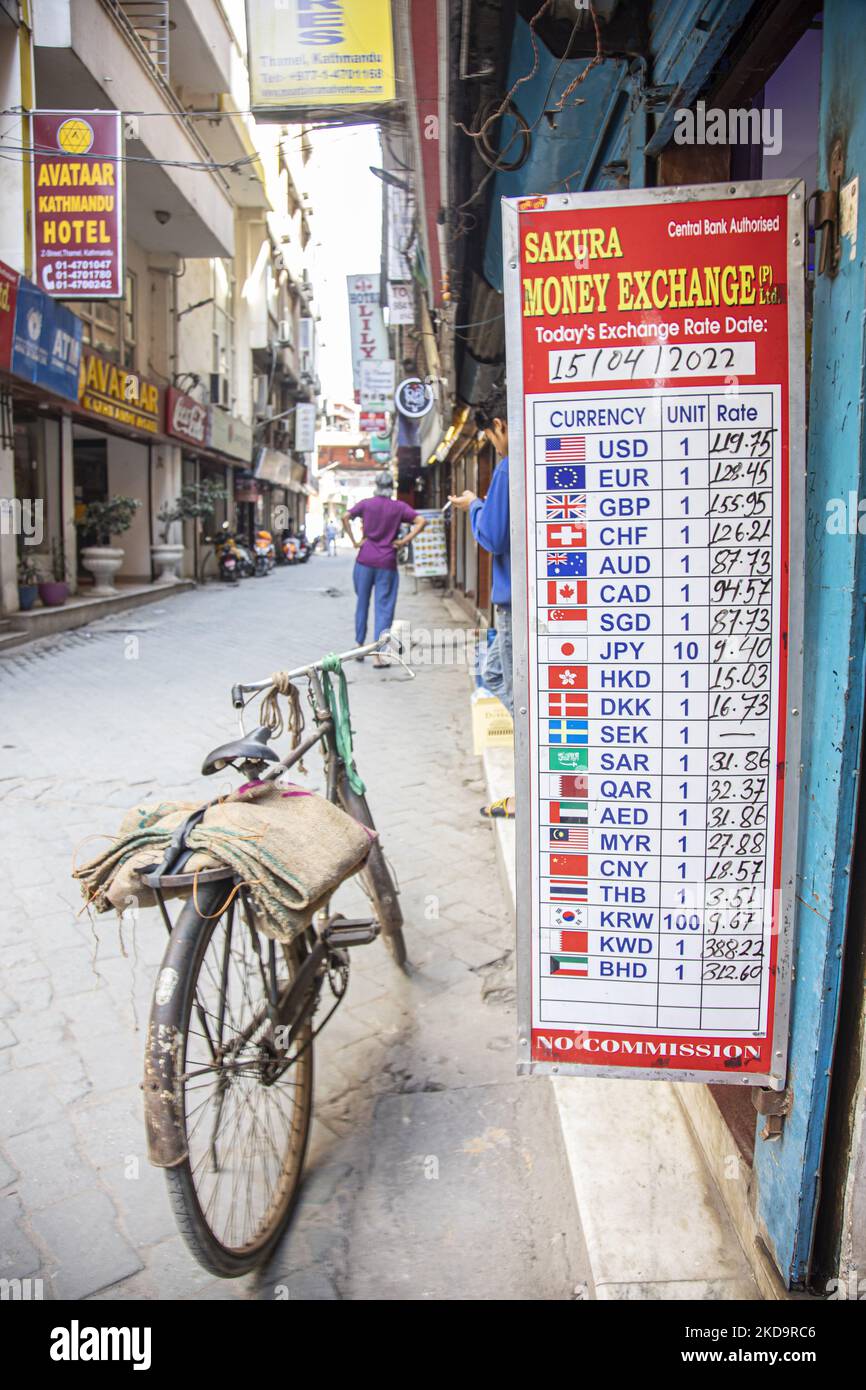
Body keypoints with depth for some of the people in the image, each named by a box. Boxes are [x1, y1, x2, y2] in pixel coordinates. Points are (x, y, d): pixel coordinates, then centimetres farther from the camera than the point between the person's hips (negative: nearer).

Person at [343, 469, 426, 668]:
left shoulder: (366, 503, 3)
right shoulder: (399, 507, 0)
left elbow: (345, 517, -6)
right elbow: (421, 521, -8)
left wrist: (354, 541, -1)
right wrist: (405, 540, -6)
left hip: (365, 560, 2)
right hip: (387, 563, -1)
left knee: (362, 602, 16)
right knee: (384, 607, 1)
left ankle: (360, 646, 23)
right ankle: (377, 655, -3)